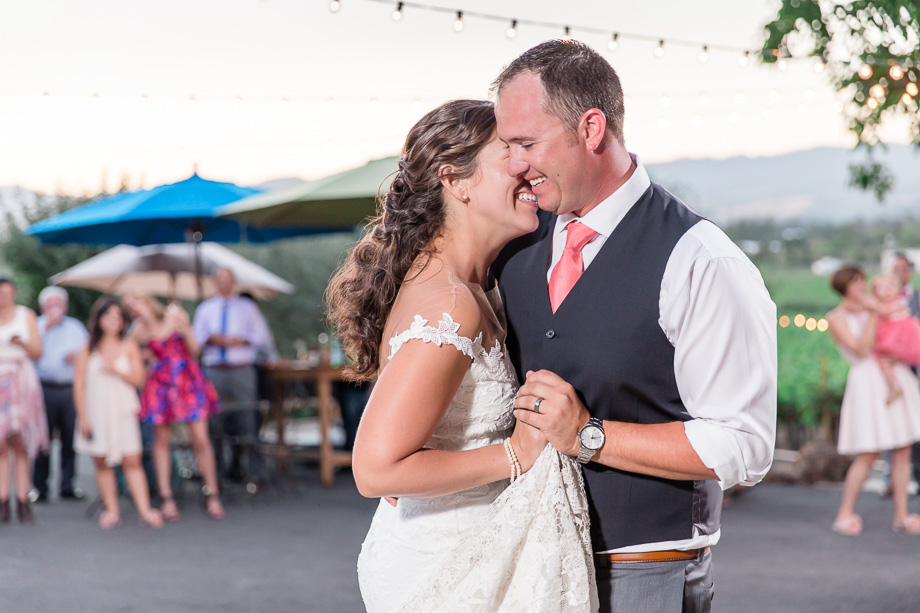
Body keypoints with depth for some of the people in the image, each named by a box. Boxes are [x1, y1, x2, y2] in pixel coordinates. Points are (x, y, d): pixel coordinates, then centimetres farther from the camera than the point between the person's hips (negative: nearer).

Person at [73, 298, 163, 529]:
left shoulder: (129, 347, 5)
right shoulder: (87, 350, 4)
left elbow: (139, 379, -1)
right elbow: (79, 385, 2)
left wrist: (116, 370, -15)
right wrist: (83, 418, -4)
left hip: (123, 411, 0)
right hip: (97, 412, 1)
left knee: (132, 461, -7)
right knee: (102, 463, 1)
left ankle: (145, 510, -11)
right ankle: (112, 510, 9)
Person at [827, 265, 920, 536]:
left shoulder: (872, 306, 16)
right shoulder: (837, 318, -2)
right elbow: (861, 349, -13)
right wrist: (871, 314, -14)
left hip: (898, 378, 6)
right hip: (868, 381, -6)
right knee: (869, 455, -10)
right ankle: (845, 514, 2)